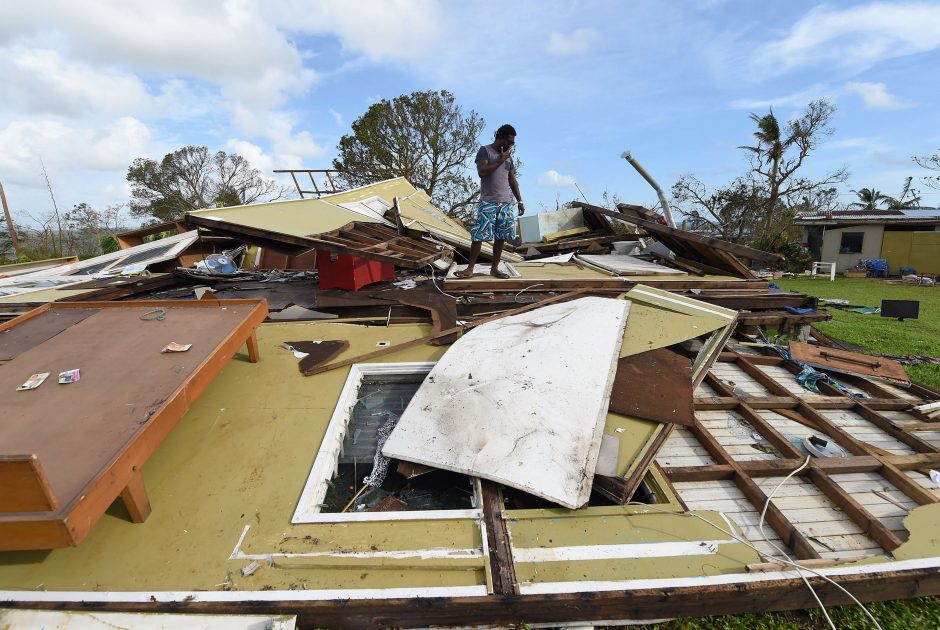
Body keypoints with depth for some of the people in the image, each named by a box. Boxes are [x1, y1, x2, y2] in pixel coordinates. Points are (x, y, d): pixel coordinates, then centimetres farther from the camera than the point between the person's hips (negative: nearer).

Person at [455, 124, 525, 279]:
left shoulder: (508, 156, 18)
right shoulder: (485, 150, 1)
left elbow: (513, 181, 20)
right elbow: (482, 172, -14)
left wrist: (520, 201, 14)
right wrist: (500, 161, -11)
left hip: (506, 202, 6)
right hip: (488, 202, -5)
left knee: (501, 236, 2)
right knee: (479, 235, -8)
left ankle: (494, 268, 10)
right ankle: (470, 269, -3)